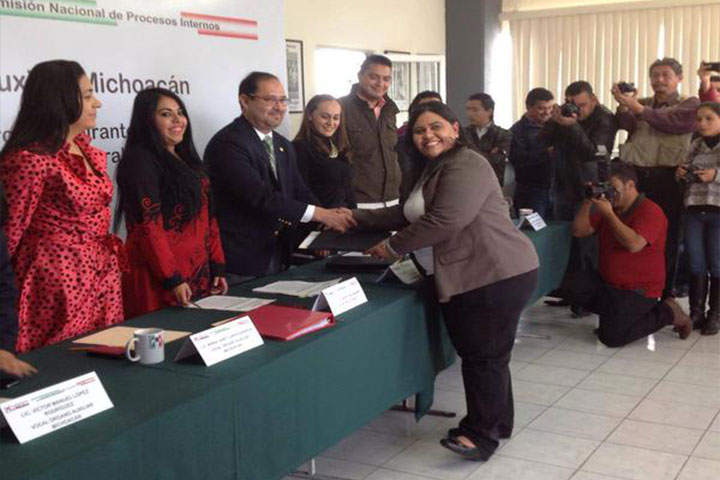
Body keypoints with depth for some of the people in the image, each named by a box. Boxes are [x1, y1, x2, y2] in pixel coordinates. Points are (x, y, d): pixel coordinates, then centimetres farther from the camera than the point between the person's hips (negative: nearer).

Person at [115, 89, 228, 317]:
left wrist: (218, 267, 10)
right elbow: (148, 225, -16)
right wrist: (172, 279, -19)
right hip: (161, 279, -8)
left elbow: (208, 218, 16)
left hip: (199, 275, 8)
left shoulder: (186, 161, 16)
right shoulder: (140, 161, -9)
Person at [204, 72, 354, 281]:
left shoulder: (283, 145, 13)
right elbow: (260, 196, -24)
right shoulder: (227, 144, -15)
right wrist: (319, 214, -24)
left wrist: (330, 216, -10)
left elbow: (299, 192, 10)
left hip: (279, 254, 8)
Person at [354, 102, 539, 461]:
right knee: (479, 353, 16)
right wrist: (357, 217, 13)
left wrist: (393, 247, -14)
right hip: (468, 277, 11)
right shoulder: (436, 169, 20)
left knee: (484, 355, -4)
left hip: (497, 274, -11)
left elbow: (444, 221, -24)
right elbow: (411, 213, 20)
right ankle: (496, 422, 29)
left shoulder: (466, 167, -15)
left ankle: (482, 433, 5)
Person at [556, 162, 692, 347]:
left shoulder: (650, 211, -13)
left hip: (637, 290, -7)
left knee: (611, 337, -20)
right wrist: (587, 203, -6)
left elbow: (634, 244, -30)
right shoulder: (610, 208, 11)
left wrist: (609, 214, -25)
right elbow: (579, 231, 7)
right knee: (566, 284, -15)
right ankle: (613, 314, 4)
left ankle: (667, 312, 3)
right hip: (606, 282, 7)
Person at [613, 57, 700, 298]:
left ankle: (665, 293, 8)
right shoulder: (641, 103, 20)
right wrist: (623, 106, -20)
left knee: (667, 238, 0)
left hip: (667, 178, -3)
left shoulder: (689, 105, 8)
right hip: (635, 176, 3)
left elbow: (672, 123, -12)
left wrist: (637, 108, -17)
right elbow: (626, 124, 0)